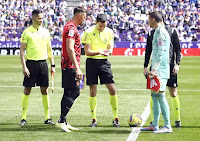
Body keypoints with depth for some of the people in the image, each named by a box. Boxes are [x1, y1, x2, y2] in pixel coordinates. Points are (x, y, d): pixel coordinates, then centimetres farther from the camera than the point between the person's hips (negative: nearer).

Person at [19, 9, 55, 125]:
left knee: (45, 90, 4)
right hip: (31, 63, -4)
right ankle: (24, 118, 4)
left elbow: (49, 49, 16)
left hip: (43, 63, 4)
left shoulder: (45, 32, 10)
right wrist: (24, 67, -11)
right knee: (27, 90, -2)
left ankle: (47, 118, 9)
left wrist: (53, 65, 10)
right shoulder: (27, 32, -3)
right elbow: (22, 50, -4)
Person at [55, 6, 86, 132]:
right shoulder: (71, 28, -14)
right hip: (71, 66, -11)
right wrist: (77, 68, -25)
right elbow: (70, 49, -23)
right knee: (74, 92, -12)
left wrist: (77, 68, 25)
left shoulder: (70, 27, 19)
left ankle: (63, 122, 13)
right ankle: (62, 121, -14)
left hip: (68, 66, 11)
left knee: (69, 93, 11)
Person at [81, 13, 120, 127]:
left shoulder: (109, 32, 4)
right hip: (92, 62, -2)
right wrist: (99, 52, -26)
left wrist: (107, 52, -18)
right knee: (93, 91, -1)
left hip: (104, 62, 3)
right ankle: (94, 119, 7)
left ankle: (116, 118, 5)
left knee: (112, 89, -5)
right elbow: (87, 51, -9)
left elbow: (110, 49, 6)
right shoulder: (89, 32, -6)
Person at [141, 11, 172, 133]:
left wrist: (155, 69, -23)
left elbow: (160, 53, -19)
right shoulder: (158, 32, 19)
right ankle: (155, 125, 14)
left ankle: (167, 126, -11)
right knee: (155, 96, 10)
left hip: (161, 70, -10)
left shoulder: (161, 32, -12)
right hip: (158, 70, 10)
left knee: (160, 95, -11)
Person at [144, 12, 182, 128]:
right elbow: (148, 51, 16)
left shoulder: (172, 31, 4)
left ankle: (177, 120, 10)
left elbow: (178, 49, 4)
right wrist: (145, 66, 10)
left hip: (170, 65, -2)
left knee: (173, 93, -1)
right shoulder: (152, 33, 11)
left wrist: (177, 64, -6)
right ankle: (153, 121, 5)